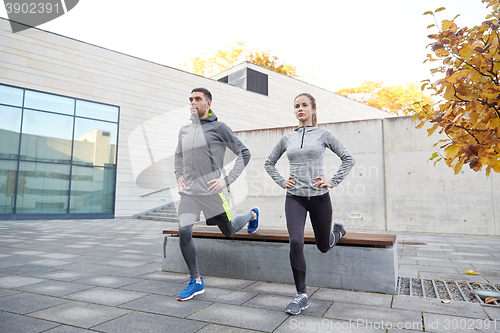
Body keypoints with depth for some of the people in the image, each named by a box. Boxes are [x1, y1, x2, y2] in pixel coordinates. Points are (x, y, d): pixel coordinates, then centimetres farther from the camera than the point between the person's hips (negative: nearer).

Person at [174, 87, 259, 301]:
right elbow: (178, 156, 30)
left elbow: (244, 153, -3)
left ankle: (252, 215, 43)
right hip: (188, 192, 5)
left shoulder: (218, 128, -5)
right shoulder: (184, 131, 12)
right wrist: (179, 176, 13)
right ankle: (196, 282, 9)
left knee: (229, 231, 10)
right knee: (184, 233, -8)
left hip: (211, 192, -4)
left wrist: (227, 180, -10)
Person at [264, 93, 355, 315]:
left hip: (319, 197, -1)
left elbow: (348, 159, 2)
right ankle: (301, 296, -1)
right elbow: (269, 163, 17)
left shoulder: (323, 135, 0)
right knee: (295, 242, -16)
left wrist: (333, 182, -6)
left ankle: (338, 230, 51)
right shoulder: (287, 138, 7)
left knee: (324, 246, 14)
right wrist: (281, 182, 4)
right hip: (294, 198, 1)